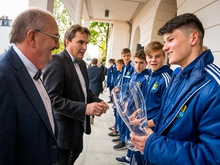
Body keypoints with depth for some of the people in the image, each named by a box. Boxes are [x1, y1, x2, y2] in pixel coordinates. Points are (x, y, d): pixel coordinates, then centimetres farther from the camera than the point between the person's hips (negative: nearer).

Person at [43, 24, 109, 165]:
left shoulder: (82, 63, 9)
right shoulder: (56, 62, -20)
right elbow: (52, 98, -28)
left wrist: (97, 101, -4)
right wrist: (84, 108, -32)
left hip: (79, 123, 9)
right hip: (64, 126, -9)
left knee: (76, 152, 27)